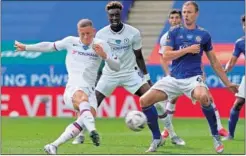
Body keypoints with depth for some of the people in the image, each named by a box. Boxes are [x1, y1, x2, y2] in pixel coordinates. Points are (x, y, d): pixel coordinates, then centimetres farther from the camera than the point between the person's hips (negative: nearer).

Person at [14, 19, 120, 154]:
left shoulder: (101, 45, 10)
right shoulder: (71, 42, 9)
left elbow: (116, 67, 9)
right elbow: (50, 46, 25)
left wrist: (104, 55, -10)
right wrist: (26, 47, 32)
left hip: (90, 89, 2)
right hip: (73, 87, -2)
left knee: (84, 121, -24)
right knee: (83, 99, -39)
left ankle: (53, 146, -17)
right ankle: (92, 131, -66)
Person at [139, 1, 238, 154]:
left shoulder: (204, 35, 6)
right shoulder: (174, 32, 6)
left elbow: (214, 61, 13)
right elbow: (166, 56, -4)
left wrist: (227, 83, 13)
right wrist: (188, 49, -12)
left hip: (193, 78, -2)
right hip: (173, 78, 3)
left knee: (203, 97, -37)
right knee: (144, 101, -10)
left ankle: (216, 137, -19)